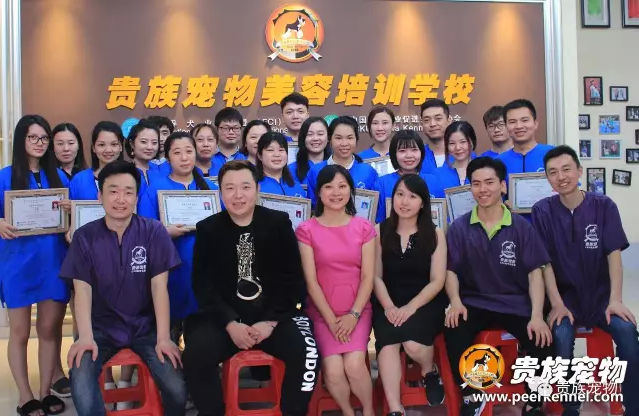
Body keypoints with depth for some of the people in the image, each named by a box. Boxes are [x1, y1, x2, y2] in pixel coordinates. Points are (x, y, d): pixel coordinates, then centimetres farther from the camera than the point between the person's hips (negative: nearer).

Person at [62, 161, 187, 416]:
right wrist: (85, 337, -22)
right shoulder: (85, 236, -1)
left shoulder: (154, 232, -5)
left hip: (146, 325, 0)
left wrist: (163, 338, -17)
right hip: (102, 326, 1)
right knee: (80, 382, -29)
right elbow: (82, 289, -6)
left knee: (177, 388, -20)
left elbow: (159, 286, -8)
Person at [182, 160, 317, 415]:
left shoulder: (279, 223, 2)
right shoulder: (207, 229, 4)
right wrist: (230, 323, -15)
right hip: (224, 318, 1)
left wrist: (271, 321, -13)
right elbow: (203, 285, -1)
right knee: (196, 354, -26)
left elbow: (293, 280, -1)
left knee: (306, 351, -26)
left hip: (275, 316, 0)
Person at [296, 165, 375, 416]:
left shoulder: (364, 228, 5)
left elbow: (368, 277, 1)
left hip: (357, 310, 1)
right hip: (322, 312, -1)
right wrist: (331, 319, -9)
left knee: (354, 365, -22)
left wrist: (353, 315, -10)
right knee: (333, 371, -20)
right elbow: (311, 281, -3)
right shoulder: (307, 230, -1)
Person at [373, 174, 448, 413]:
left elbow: (437, 281, -2)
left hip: (425, 304, -1)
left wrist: (411, 307, -16)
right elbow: (376, 277, 2)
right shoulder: (380, 231, 5)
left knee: (412, 343, -28)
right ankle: (395, 410, -22)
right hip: (388, 304, 1)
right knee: (387, 341, -29)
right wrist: (389, 306, -15)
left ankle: (430, 372, 8)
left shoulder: (435, 234, 3)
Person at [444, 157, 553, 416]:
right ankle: (471, 395, -6)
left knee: (542, 341, -26)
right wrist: (455, 302, -18)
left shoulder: (521, 227, 2)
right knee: (453, 332, -31)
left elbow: (535, 273, -1)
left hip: (516, 303, 0)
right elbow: (451, 270, 3)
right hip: (474, 302, 0)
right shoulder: (459, 228, 4)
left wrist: (537, 315, -15)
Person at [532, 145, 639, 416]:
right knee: (561, 335, -30)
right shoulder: (542, 211, -4)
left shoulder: (604, 206, -2)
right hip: (565, 295, -1)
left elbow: (614, 254, -7)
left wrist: (615, 300, -18)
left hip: (600, 295, 1)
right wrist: (557, 304, -15)